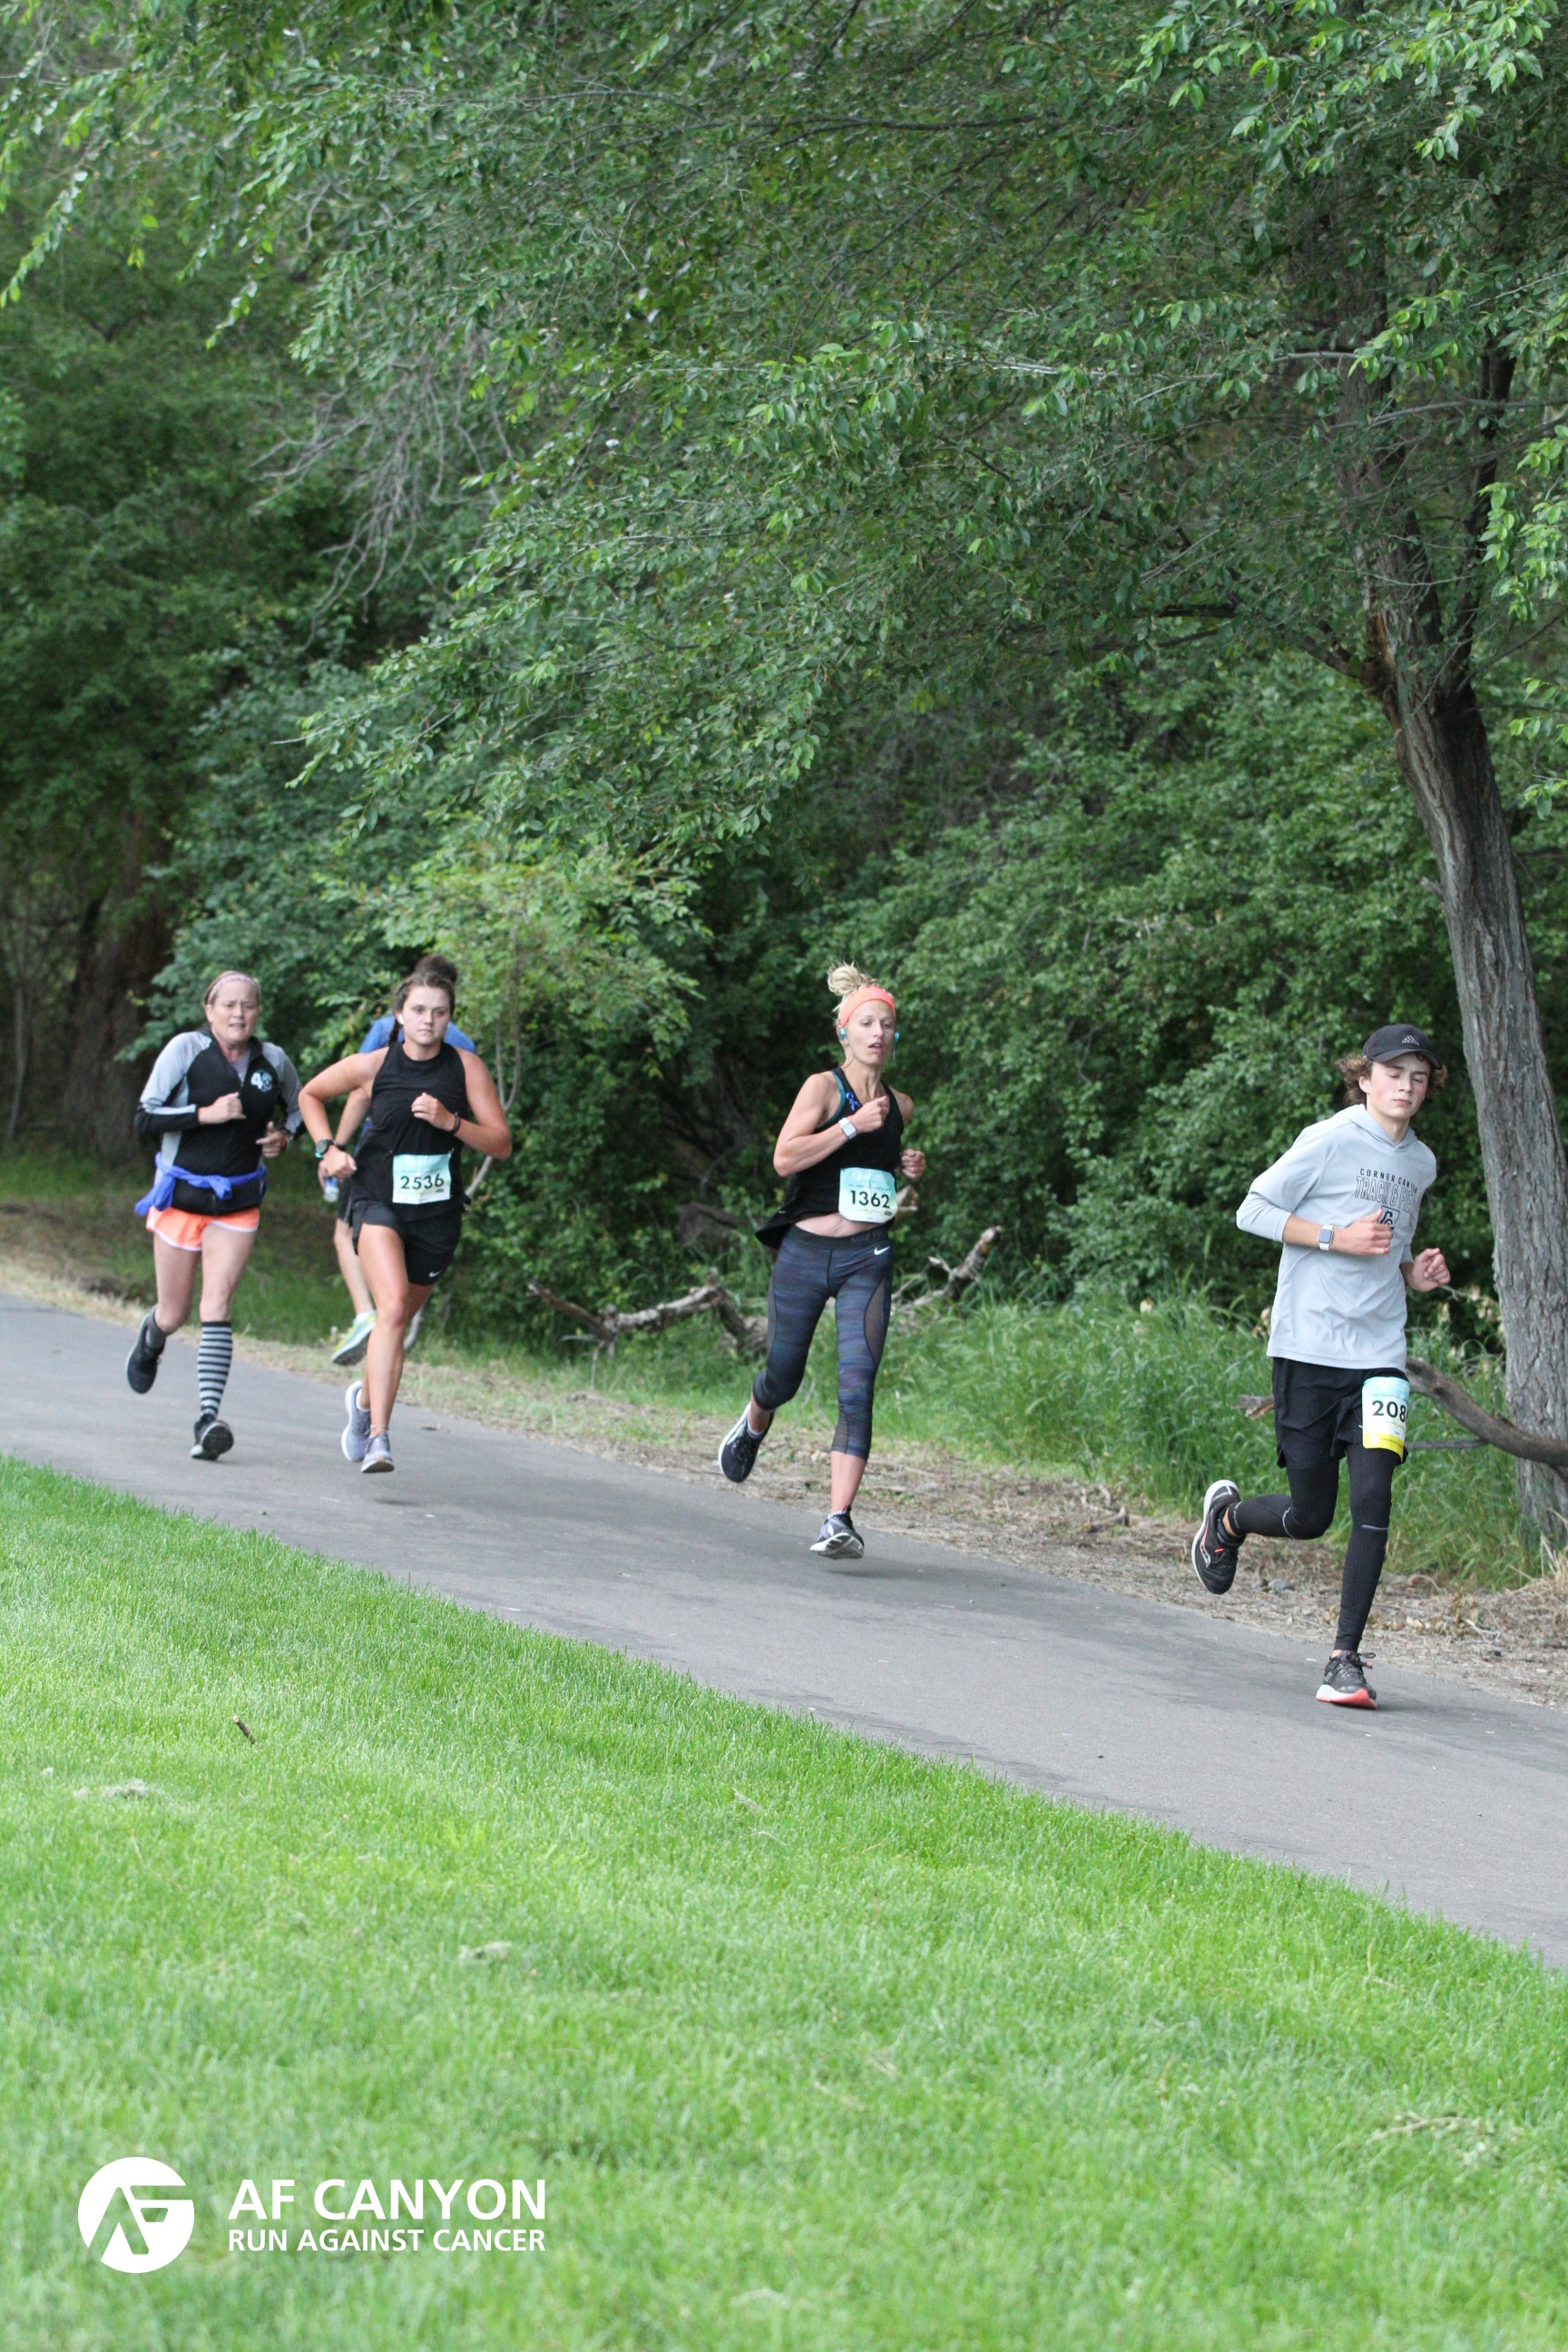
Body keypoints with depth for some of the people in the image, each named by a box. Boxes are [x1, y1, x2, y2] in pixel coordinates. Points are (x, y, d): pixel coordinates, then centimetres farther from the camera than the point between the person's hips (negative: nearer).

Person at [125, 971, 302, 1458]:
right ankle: (150, 1338, 47)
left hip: (238, 1204, 1)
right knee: (175, 1314, 8)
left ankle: (209, 1417, -22)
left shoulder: (273, 1061, 2)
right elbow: (145, 1119, -12)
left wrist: (284, 1135, -1)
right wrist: (207, 1113, -22)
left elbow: (299, 1108, 21)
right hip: (181, 1196, -1)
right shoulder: (185, 1049, -9)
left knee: (218, 1303, -16)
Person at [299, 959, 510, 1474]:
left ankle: (365, 1397, 44)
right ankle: (378, 1435, -28)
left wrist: (451, 1122, -20)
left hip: (437, 1214, 3)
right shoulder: (373, 1065, -5)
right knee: (392, 1309, -24)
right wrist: (328, 1149, 0)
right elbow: (310, 1094, 13)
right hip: (379, 1203, -2)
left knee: (398, 1318, 13)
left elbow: (502, 1145, -5)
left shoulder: (466, 1067, -3)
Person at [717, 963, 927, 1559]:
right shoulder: (824, 1087, -4)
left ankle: (840, 1520, -18)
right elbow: (785, 1157, -16)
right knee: (783, 1377, 12)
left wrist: (908, 1168, 11)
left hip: (867, 1259, 2)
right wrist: (853, 1126, -19)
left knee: (857, 1386, -14)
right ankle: (752, 1428, 50)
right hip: (806, 1252, -2)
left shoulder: (900, 1105, 12)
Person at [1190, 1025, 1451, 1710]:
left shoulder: (1421, 1163, 14)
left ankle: (1346, 1659, -5)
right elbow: (1254, 1211, -6)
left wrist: (1415, 1274, 6)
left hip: (1378, 1354, 5)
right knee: (1308, 1516, 1)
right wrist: (1338, 1237, -15)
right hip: (1309, 1348, -5)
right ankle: (1227, 1515, 35)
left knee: (1373, 1498, -12)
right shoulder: (1330, 1141, -6)